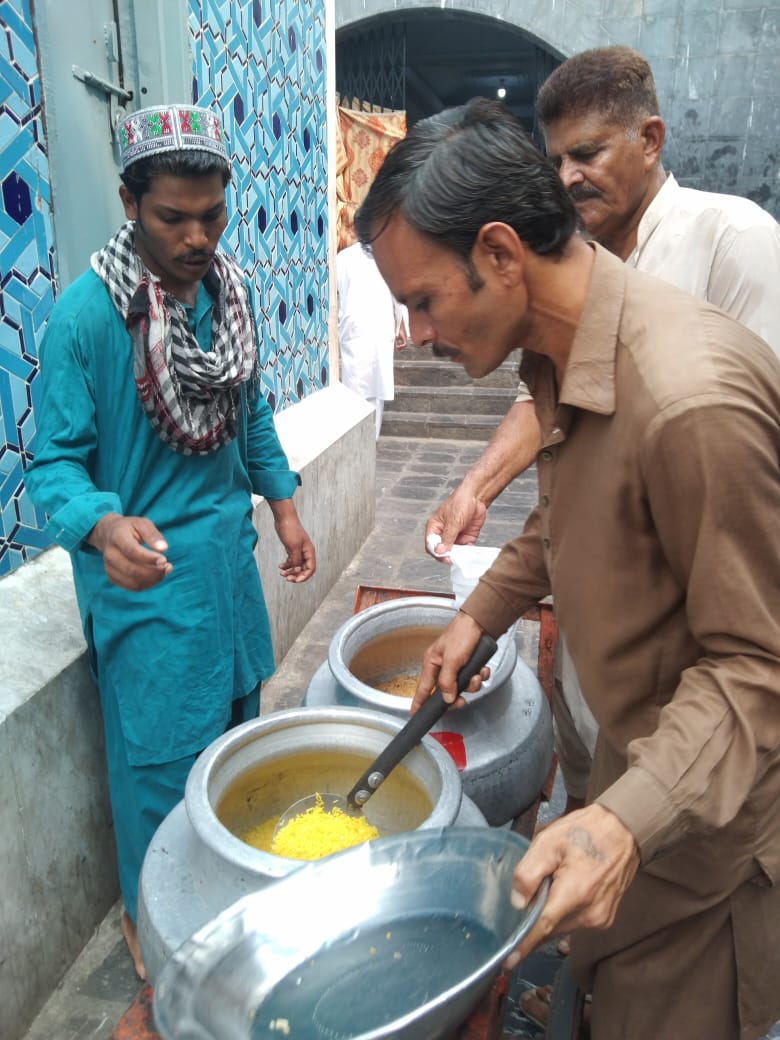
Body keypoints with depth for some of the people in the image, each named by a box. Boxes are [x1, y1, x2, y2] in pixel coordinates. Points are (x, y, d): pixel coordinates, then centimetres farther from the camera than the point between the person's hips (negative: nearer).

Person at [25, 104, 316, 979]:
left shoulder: (230, 289, 1)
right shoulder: (85, 315, -19)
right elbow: (57, 461, -17)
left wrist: (281, 501, 9)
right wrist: (102, 524, -36)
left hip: (226, 547, 7)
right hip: (145, 572, -6)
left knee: (233, 722, 22)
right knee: (161, 751, 7)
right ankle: (149, 916, 36)